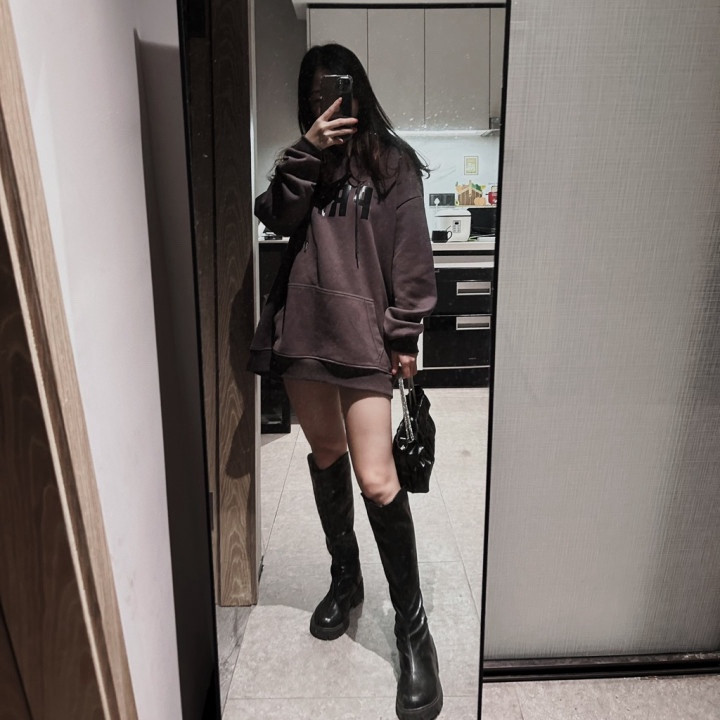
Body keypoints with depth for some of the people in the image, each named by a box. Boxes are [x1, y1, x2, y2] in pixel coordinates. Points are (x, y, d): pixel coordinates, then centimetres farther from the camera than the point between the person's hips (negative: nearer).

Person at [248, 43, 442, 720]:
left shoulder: (392, 162, 4)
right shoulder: (305, 161, 16)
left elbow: (411, 254, -3)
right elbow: (275, 217, -1)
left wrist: (405, 334, -8)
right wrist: (307, 150, -12)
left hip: (362, 332, -5)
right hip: (303, 327, 5)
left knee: (376, 480, -11)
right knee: (325, 454, 15)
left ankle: (413, 630, 6)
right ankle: (344, 577, 36)